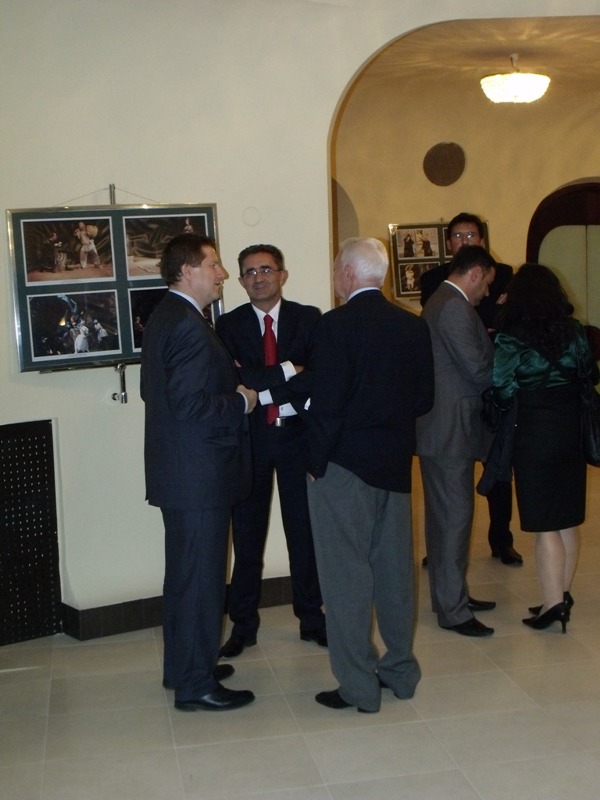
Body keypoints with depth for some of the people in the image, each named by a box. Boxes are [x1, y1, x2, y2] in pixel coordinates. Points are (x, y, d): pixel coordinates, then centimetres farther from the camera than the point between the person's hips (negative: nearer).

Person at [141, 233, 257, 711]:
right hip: (198, 474, -11)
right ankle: (196, 684, 10)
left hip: (178, 471, 11)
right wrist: (240, 403, -12)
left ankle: (183, 666, 33)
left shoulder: (165, 317, 12)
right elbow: (191, 404, -27)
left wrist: (229, 387, 13)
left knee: (185, 572, 20)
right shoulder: (189, 326, -20)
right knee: (201, 577, -1)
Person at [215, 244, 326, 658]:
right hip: (249, 436, 0)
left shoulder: (309, 318, 3)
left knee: (305, 529, 8)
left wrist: (262, 387, -16)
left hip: (297, 433, 0)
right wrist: (287, 371, -16)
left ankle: (312, 618, 22)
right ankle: (243, 624, 18)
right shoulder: (229, 325, 2)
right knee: (247, 534, 6)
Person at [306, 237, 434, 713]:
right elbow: (424, 399, 7)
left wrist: (316, 462, -7)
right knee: (395, 569, 16)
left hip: (345, 464, -6)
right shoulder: (414, 326, 4)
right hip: (396, 464, 7)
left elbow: (327, 402, -18)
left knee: (346, 575, 3)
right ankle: (400, 670, 28)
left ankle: (358, 686, 10)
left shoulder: (338, 324, -15)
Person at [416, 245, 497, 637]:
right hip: (450, 429, -11)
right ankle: (452, 610, 4)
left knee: (448, 514, 17)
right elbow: (478, 369, -20)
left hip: (444, 428, 11)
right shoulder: (454, 307, -17)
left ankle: (451, 593, 29)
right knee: (454, 516, -4)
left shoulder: (442, 302, 16)